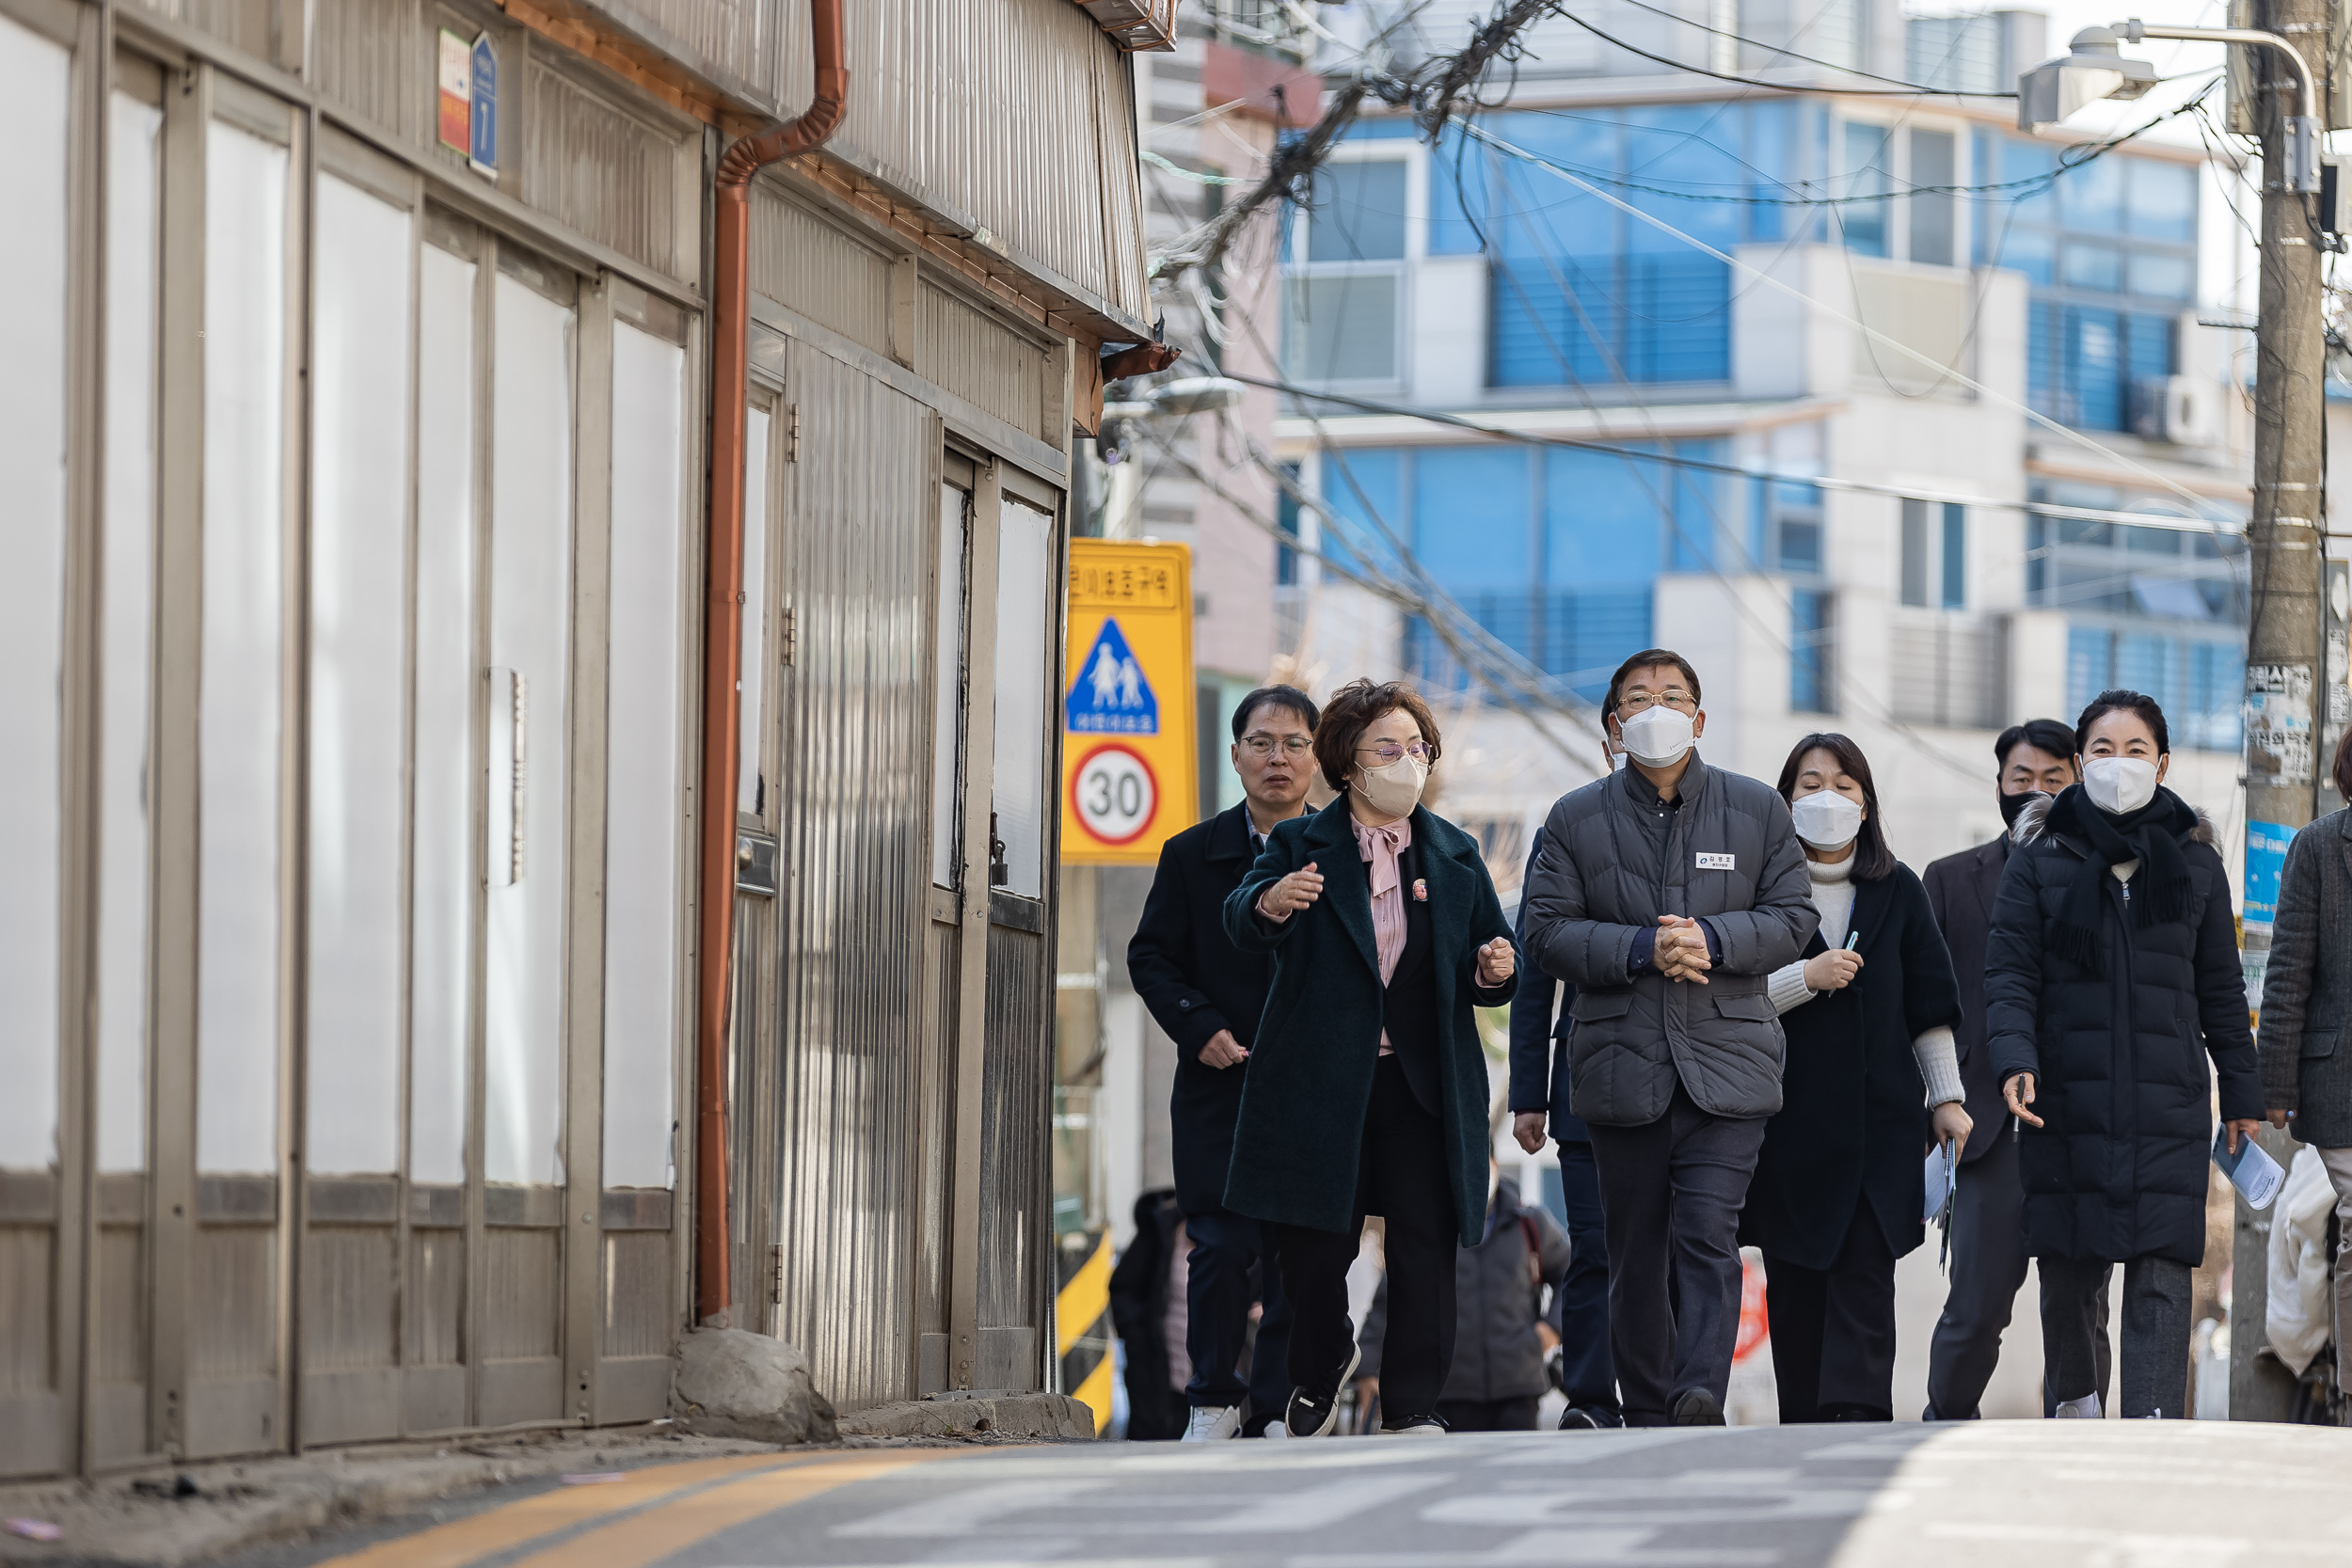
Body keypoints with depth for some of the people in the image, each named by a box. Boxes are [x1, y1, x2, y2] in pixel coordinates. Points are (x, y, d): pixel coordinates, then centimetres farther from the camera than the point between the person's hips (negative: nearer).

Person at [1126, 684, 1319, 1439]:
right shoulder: (1192, 855, 6)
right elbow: (1151, 957, 7)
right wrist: (1200, 1028, -7)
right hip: (1220, 1086, 0)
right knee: (1222, 1248, -6)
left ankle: (1276, 1410, 7)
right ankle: (1213, 1400, 8)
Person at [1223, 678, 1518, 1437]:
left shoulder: (1455, 855, 13)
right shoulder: (1300, 845, 3)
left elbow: (1489, 961, 17)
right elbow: (1241, 925, -14)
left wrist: (1494, 970, -7)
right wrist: (1268, 904, -38)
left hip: (1424, 1088, 2)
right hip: (1320, 1083, -2)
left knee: (1425, 1246, -4)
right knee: (1312, 1251, 2)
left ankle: (1413, 1407, 3)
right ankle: (1322, 1365, 30)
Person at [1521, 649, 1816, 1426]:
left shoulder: (1757, 809, 8)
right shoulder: (1576, 819, 7)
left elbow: (1793, 916, 5)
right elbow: (1547, 932, 0)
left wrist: (1711, 939, -12)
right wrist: (1642, 949, -15)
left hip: (1726, 1065, -1)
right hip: (1622, 1066, 1)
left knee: (1708, 1235, -17)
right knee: (1635, 1257, 5)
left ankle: (1701, 1396, -26)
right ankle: (1649, 1419, 12)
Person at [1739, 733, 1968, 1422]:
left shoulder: (1896, 891, 11)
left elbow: (1930, 1005, 14)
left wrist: (1947, 1096, 10)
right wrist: (1805, 977, -15)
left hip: (1880, 1119, 1)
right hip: (1788, 1121, -1)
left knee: (1864, 1276, -10)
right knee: (1794, 1286, 1)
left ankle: (1858, 1417, -20)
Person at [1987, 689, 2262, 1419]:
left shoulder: (2195, 863, 12)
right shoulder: (2040, 859, 7)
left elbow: (2221, 989, 16)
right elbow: (2009, 971, 1)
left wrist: (2241, 1091, 13)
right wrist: (2015, 1059, -14)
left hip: (2168, 1107, 0)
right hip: (2065, 1101, 0)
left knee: (2161, 1273, -10)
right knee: (2068, 1265, 5)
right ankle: (2073, 1397, 29)